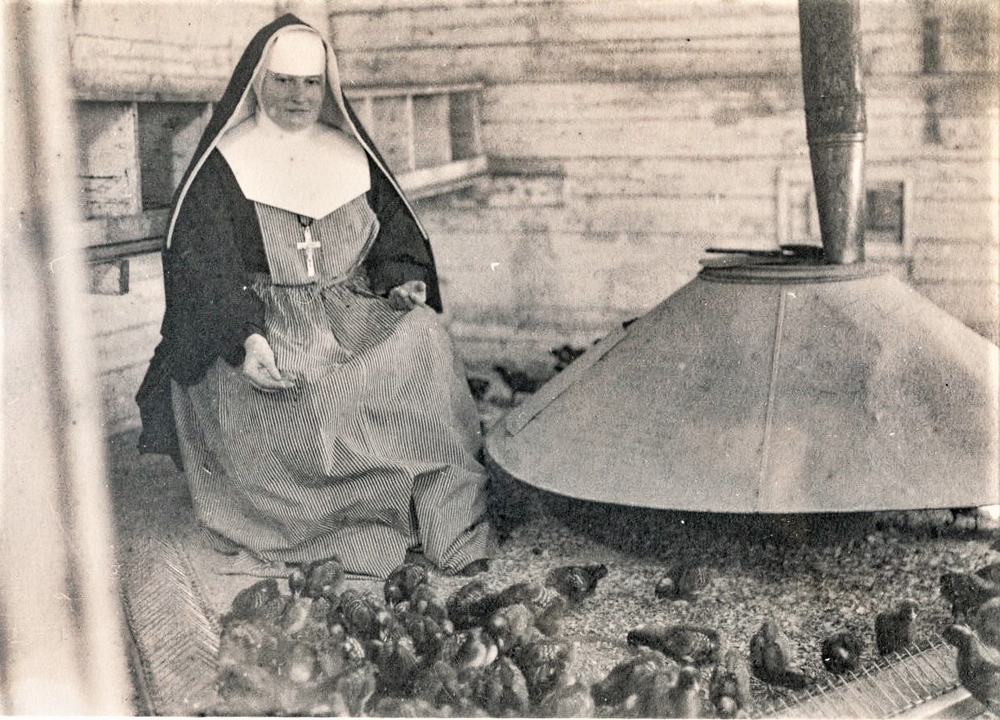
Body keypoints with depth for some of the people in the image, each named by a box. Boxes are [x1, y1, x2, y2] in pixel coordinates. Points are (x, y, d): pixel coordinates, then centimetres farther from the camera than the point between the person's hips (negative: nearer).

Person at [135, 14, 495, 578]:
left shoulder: (352, 156, 17)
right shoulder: (224, 164, 4)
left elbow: (394, 230, 20)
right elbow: (204, 263, -6)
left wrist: (402, 279, -4)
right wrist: (246, 336, -23)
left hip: (353, 314, 3)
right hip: (264, 324, -3)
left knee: (423, 337, -27)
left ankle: (452, 523, -25)